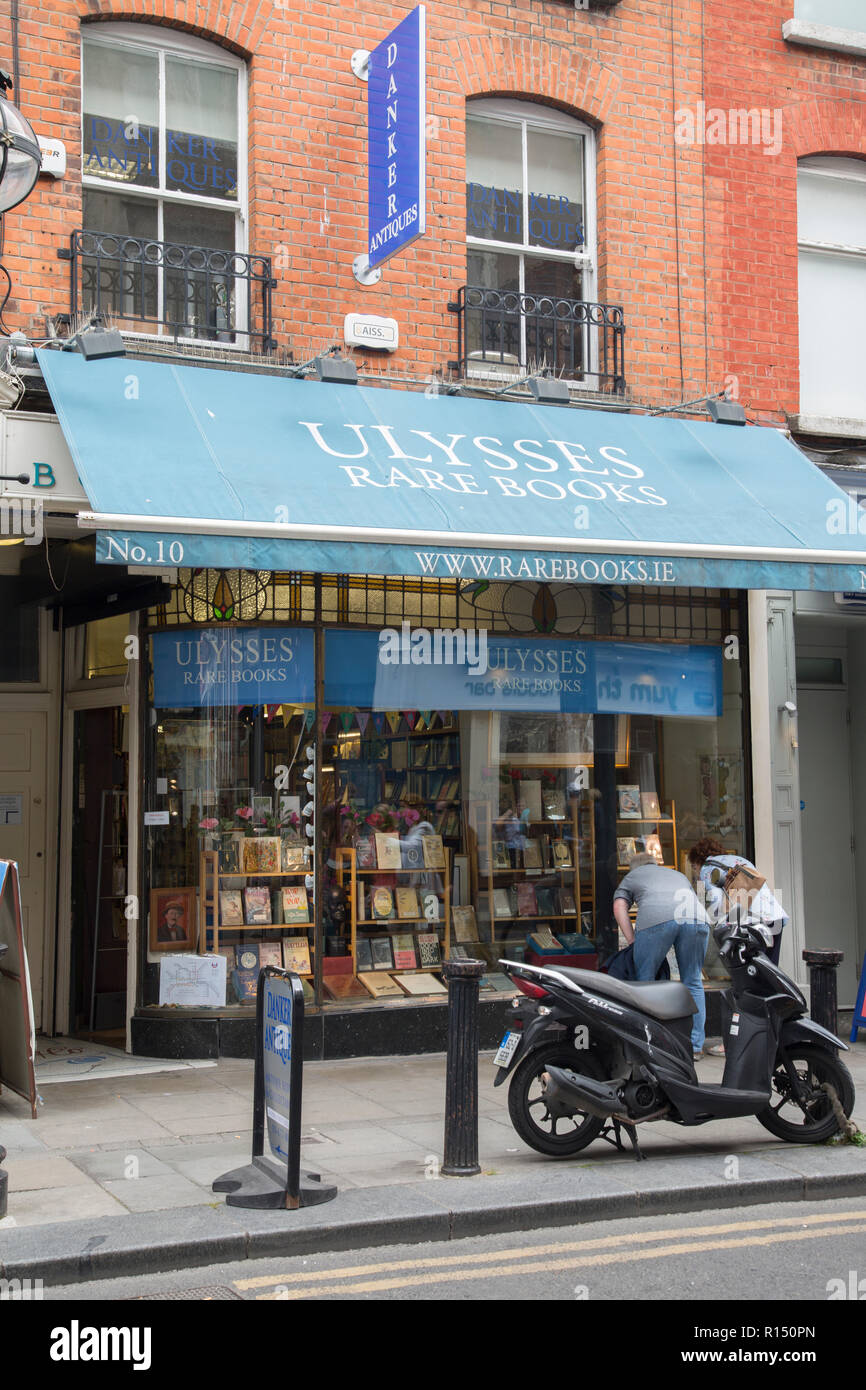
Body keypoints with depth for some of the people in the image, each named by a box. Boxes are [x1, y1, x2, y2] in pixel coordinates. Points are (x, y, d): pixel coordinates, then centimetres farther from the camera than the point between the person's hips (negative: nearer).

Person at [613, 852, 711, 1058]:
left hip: (657, 917, -3)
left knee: (644, 981, 8)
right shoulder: (678, 875, 43)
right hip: (697, 918, 3)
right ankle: (696, 1046, 12)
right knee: (693, 983, 12)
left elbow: (619, 906, 16)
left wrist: (632, 940, 12)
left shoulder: (631, 877, 32)